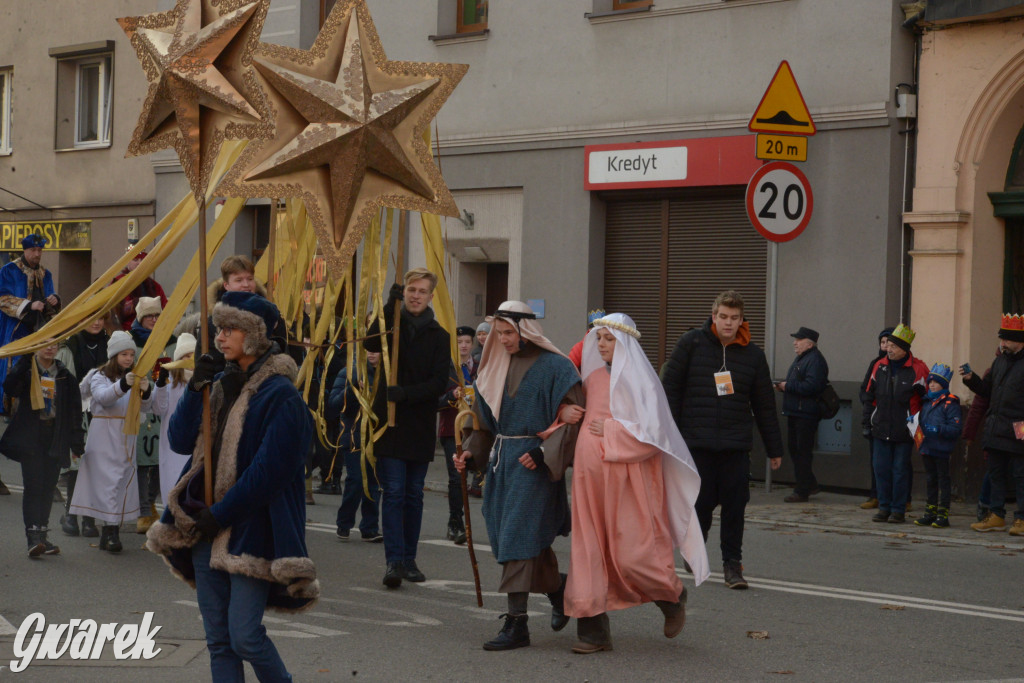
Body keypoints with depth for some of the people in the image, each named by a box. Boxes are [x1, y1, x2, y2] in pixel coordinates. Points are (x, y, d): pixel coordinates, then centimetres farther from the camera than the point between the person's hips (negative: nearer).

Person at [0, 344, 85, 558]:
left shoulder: (65, 376, 9)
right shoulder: (26, 370, 2)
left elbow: (75, 410, 10)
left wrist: (77, 443, 6)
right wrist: (25, 361, -26)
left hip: (55, 439, 3)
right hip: (31, 438, -3)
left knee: (48, 487, 4)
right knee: (33, 486, -11)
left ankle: (42, 536, 11)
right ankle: (33, 537, -15)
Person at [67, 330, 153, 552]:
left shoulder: (134, 377, 12)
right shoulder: (99, 376, 2)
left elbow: (144, 408, -1)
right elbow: (103, 396, -20)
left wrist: (145, 391, -23)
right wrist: (123, 385, -37)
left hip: (126, 437, 5)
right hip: (103, 436, -5)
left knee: (124, 479, 2)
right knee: (108, 478, -11)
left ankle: (109, 530, 8)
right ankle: (111, 532, -15)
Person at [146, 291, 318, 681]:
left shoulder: (278, 395, -11)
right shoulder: (220, 383, 12)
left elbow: (268, 470, -16)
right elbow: (180, 441, 7)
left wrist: (221, 514, -13)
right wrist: (194, 391, -7)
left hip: (251, 530, -7)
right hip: (206, 528, 7)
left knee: (244, 635, -10)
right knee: (218, 639, 6)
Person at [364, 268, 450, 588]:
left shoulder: (439, 336, 5)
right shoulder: (392, 324, 4)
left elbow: (439, 383, -4)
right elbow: (371, 343, -18)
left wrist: (406, 393, -19)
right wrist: (391, 307, -25)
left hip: (421, 425, 1)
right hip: (390, 420, -1)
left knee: (414, 494, 7)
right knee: (393, 492, -9)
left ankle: (409, 559, 15)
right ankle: (394, 560, -12)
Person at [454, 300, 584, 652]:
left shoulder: (553, 366, -10)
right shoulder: (497, 366, 12)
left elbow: (573, 418, -12)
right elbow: (487, 420, 20)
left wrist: (543, 454, -20)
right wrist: (471, 452, 6)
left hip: (532, 462, -7)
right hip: (501, 459, 7)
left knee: (518, 537, -11)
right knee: (518, 537, 12)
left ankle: (516, 622, -9)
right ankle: (558, 590, 34)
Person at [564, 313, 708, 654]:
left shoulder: (639, 380, -6)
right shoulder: (594, 376, 13)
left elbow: (651, 434, -12)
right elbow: (582, 418, 26)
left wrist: (609, 431, -10)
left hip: (627, 476, -6)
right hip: (591, 475, 6)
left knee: (631, 553, -4)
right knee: (590, 551, 1)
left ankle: (673, 597, 25)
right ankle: (594, 629, 4)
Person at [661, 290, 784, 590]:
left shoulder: (752, 354, 9)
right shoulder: (691, 344, 2)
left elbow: (764, 405, 14)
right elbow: (670, 389, 3)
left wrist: (774, 449, 14)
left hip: (736, 446, 2)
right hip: (696, 443, -1)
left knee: (735, 505, -1)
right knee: (701, 501, 2)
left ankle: (732, 563, 9)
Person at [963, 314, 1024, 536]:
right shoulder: (1000, 361, 15)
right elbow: (987, 390, 23)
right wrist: (971, 379, 7)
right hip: (995, 430, 7)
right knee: (997, 474, 11)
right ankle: (996, 516, 18)